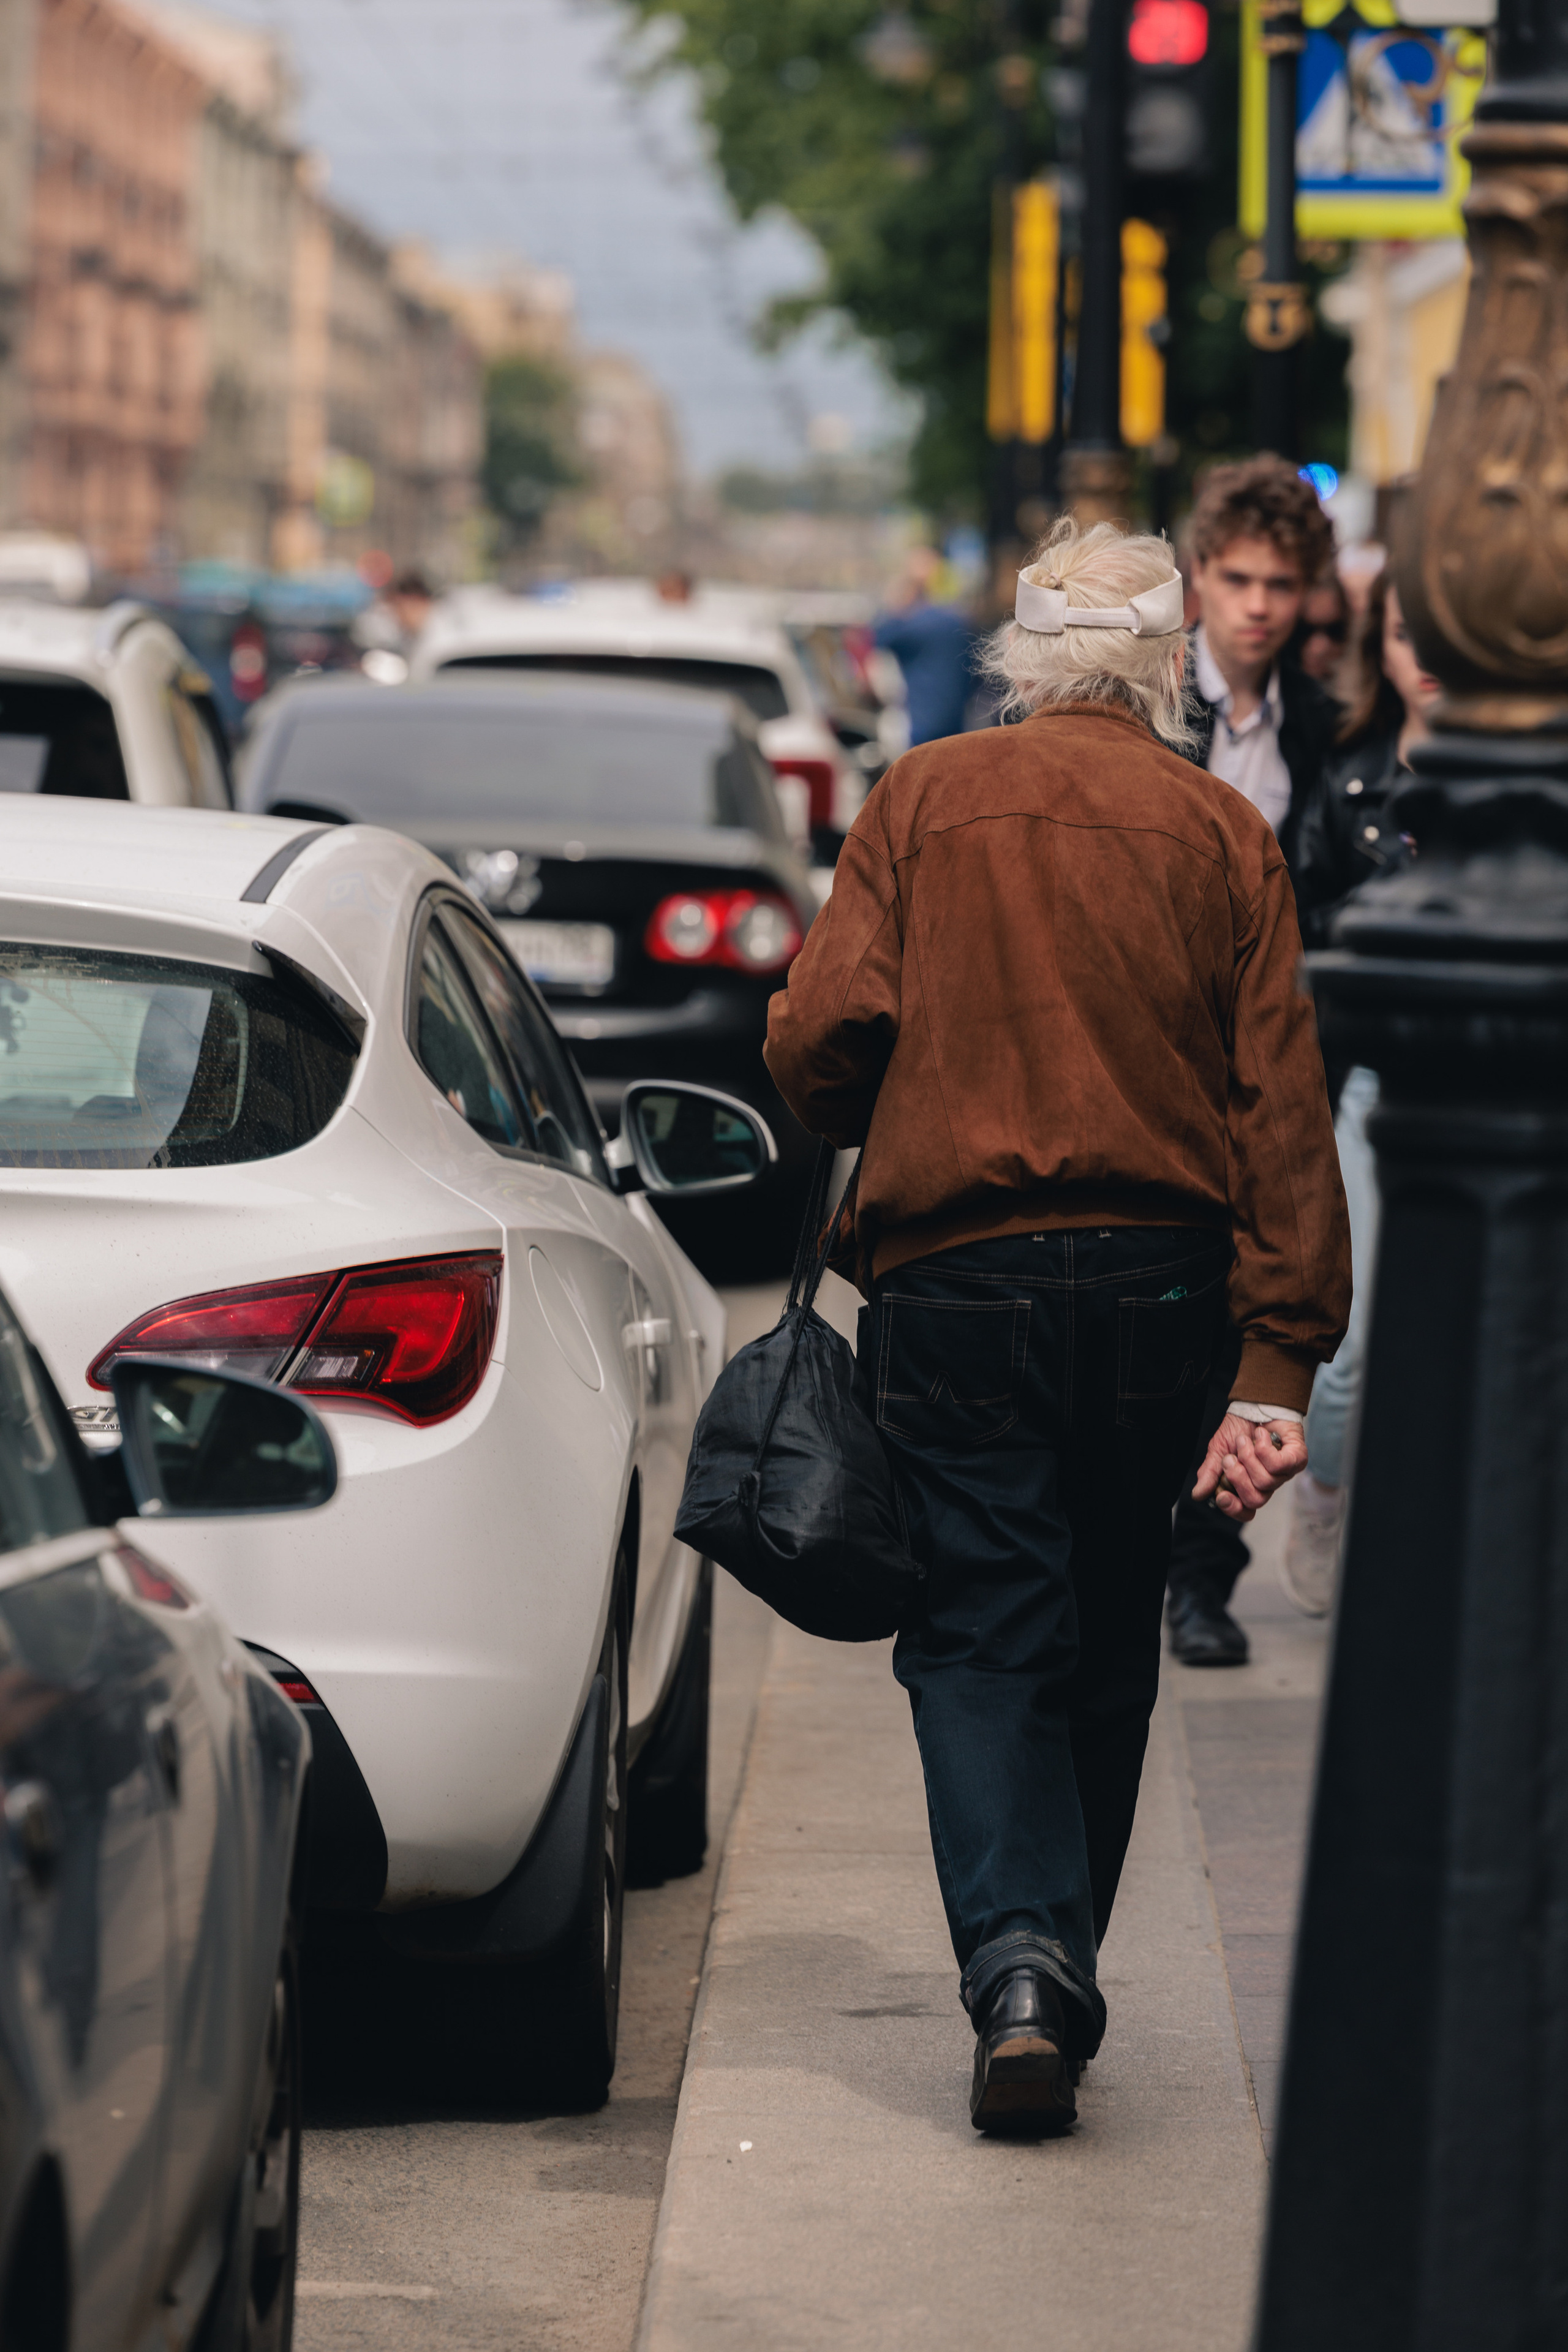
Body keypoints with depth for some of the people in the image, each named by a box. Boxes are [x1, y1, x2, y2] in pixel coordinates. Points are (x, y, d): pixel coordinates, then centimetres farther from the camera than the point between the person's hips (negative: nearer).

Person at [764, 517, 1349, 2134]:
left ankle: (1015, 1958, -18)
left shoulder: (923, 803, 0)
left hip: (953, 1275, -1)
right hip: (1156, 1285, 2)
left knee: (979, 1638, 1)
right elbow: (1280, 1106, -3)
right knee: (1104, 1647, 15)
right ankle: (1057, 1971, 24)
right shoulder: (1221, 834, 3)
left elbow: (820, 1035, -8)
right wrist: (1277, 1362, -3)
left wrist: (871, 1145, 16)